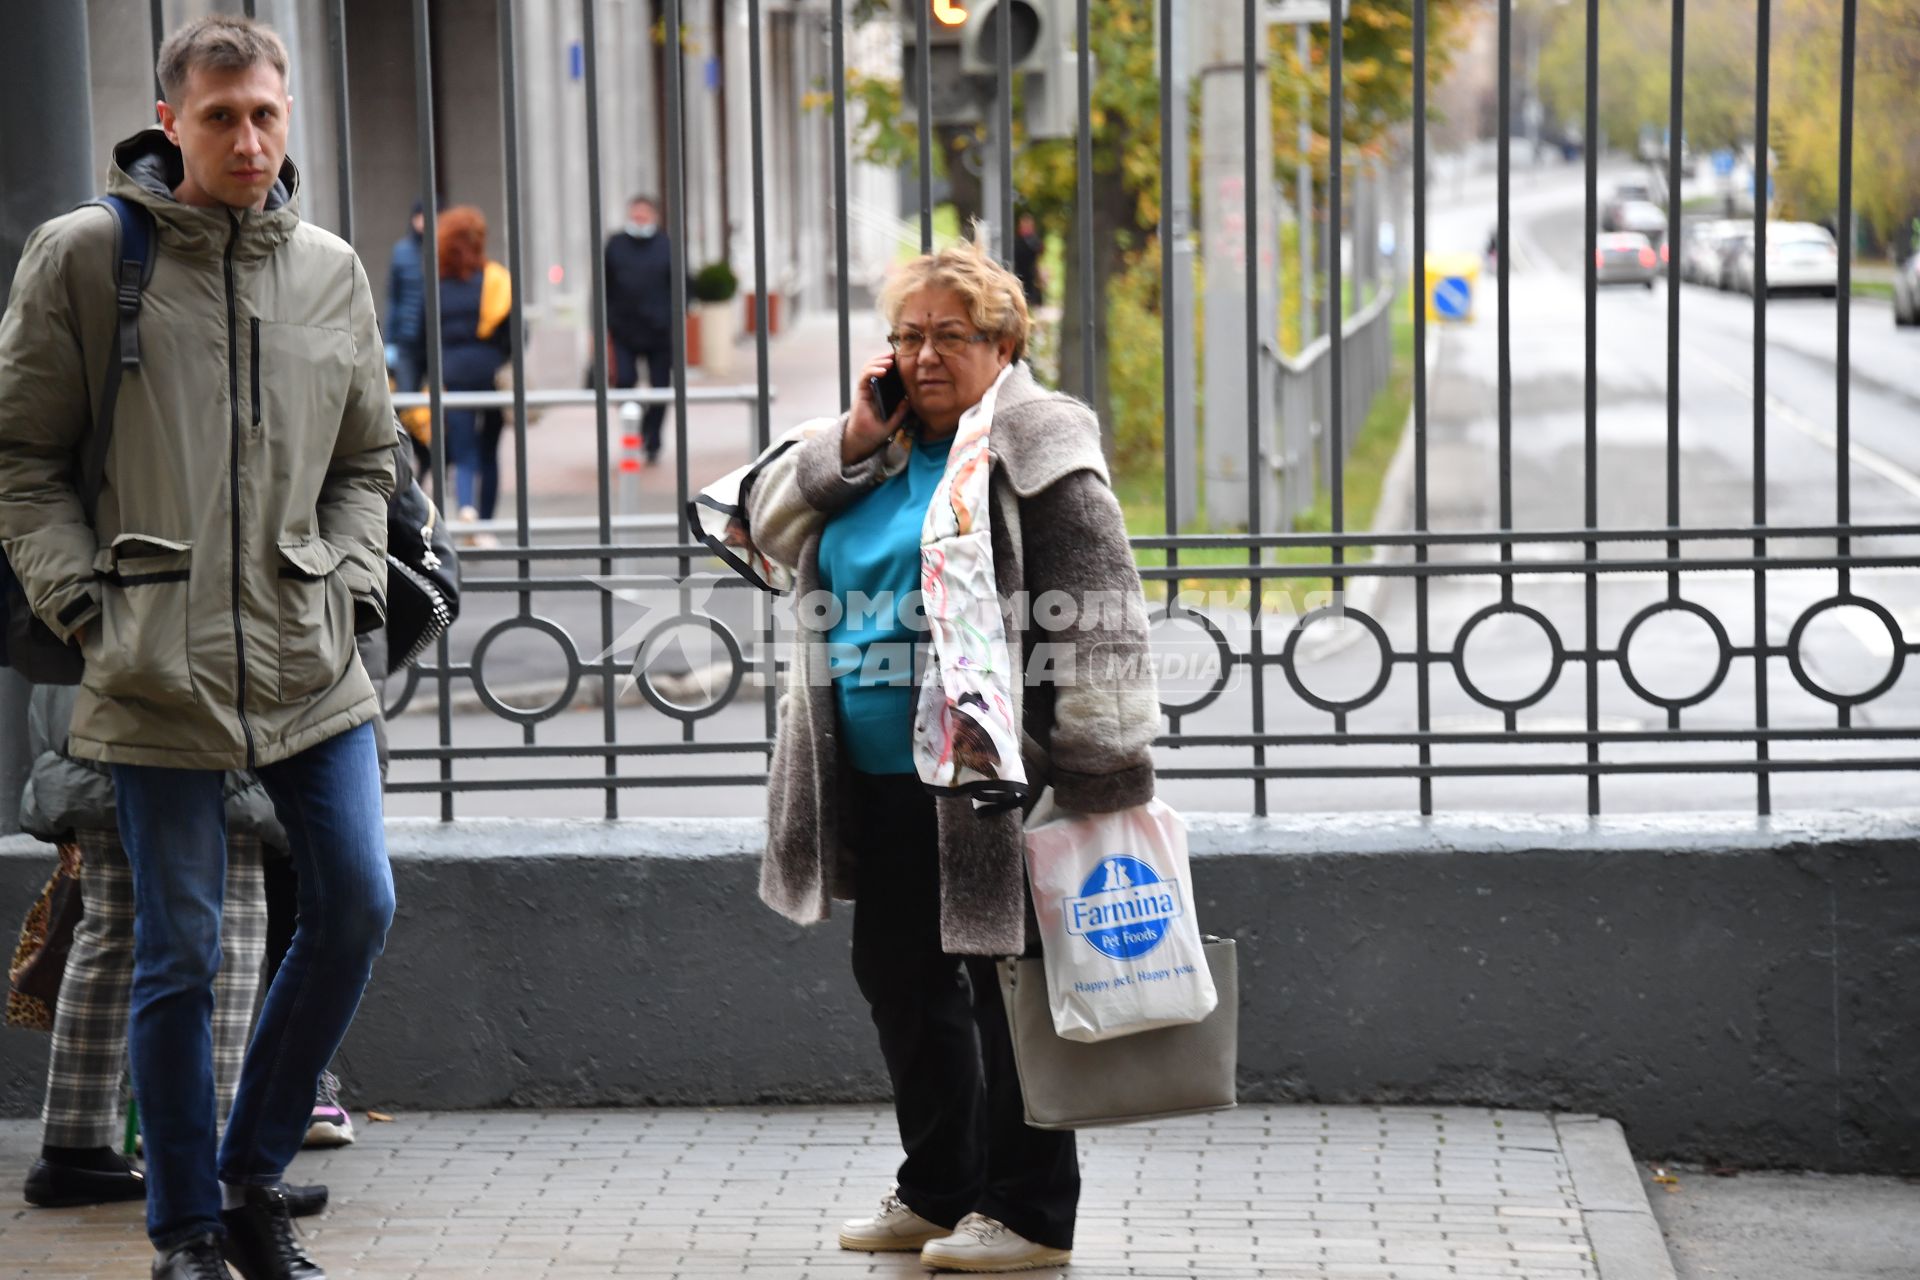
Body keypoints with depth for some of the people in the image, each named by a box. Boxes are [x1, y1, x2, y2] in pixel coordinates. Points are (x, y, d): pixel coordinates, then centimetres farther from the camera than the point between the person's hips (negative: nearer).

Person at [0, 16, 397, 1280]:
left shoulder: (331, 271, 8)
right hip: (159, 669, -4)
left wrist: (351, 586, 5)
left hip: (313, 663, 4)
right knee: (181, 953, 1)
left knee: (356, 906, 2)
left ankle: (253, 1176, 20)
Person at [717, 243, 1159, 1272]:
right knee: (897, 971, 15)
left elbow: (1098, 611, -14)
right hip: (880, 775, 8)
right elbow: (766, 522, 13)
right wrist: (855, 439, 0)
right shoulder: (882, 446, 16)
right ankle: (939, 1188, 28)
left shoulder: (1035, 442, -8)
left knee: (1000, 976, -3)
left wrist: (1101, 767, -20)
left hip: (987, 768, -8)